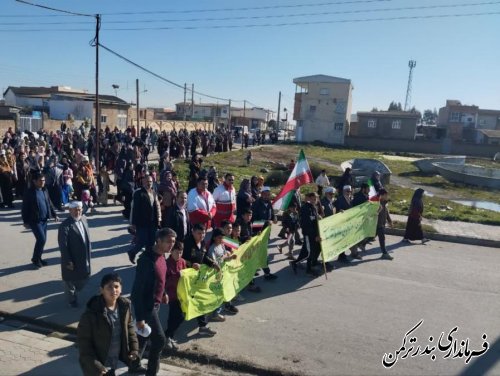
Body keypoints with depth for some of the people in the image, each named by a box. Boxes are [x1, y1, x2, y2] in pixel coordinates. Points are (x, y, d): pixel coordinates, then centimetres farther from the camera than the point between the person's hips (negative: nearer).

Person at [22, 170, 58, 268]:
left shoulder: (44, 190, 6)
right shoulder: (29, 192, -12)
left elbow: (49, 203, 15)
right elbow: (25, 208, -9)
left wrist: (54, 215, 11)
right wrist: (26, 222, -9)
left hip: (44, 219, 6)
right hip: (34, 220, -6)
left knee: (43, 239, 10)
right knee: (41, 239, -9)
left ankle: (38, 258, 26)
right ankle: (35, 258, 10)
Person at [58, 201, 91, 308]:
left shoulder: (84, 219, 0)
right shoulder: (65, 225, -23)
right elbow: (63, 246, -21)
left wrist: (89, 250, 12)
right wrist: (67, 261, -20)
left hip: (84, 258, 7)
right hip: (72, 259, -6)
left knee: (84, 277, 20)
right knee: (70, 280, 14)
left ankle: (74, 290, 49)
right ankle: (72, 299, 37)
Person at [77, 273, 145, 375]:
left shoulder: (124, 306, -8)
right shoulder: (91, 313, -23)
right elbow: (83, 341, -16)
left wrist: (134, 349, 0)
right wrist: (95, 365, -18)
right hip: (99, 365, -5)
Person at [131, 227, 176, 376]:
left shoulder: (161, 255, -1)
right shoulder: (147, 260, -29)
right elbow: (137, 289, -27)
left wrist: (163, 293, 21)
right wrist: (139, 317, -24)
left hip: (155, 303, 9)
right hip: (146, 305, -9)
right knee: (159, 339, -3)